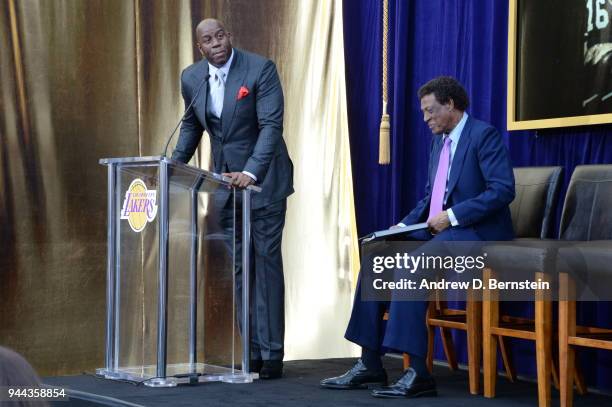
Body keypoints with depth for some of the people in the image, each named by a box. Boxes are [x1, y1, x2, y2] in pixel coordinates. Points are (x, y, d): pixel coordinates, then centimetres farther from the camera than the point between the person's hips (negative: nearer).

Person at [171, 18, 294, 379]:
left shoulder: (260, 69, -16)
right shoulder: (192, 78, 1)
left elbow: (271, 126, -22)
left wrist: (251, 172, -34)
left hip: (262, 179, -5)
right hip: (223, 180, 5)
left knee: (266, 264, -4)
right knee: (234, 268, 4)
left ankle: (271, 353, 0)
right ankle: (247, 350, 10)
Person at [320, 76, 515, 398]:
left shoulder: (484, 135, -9)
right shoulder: (439, 141, 18)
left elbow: (503, 189, -19)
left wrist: (452, 216, -21)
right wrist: (405, 224, 4)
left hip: (475, 234, -9)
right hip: (437, 231, 9)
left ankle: (418, 373, -30)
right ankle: (370, 365, -8)